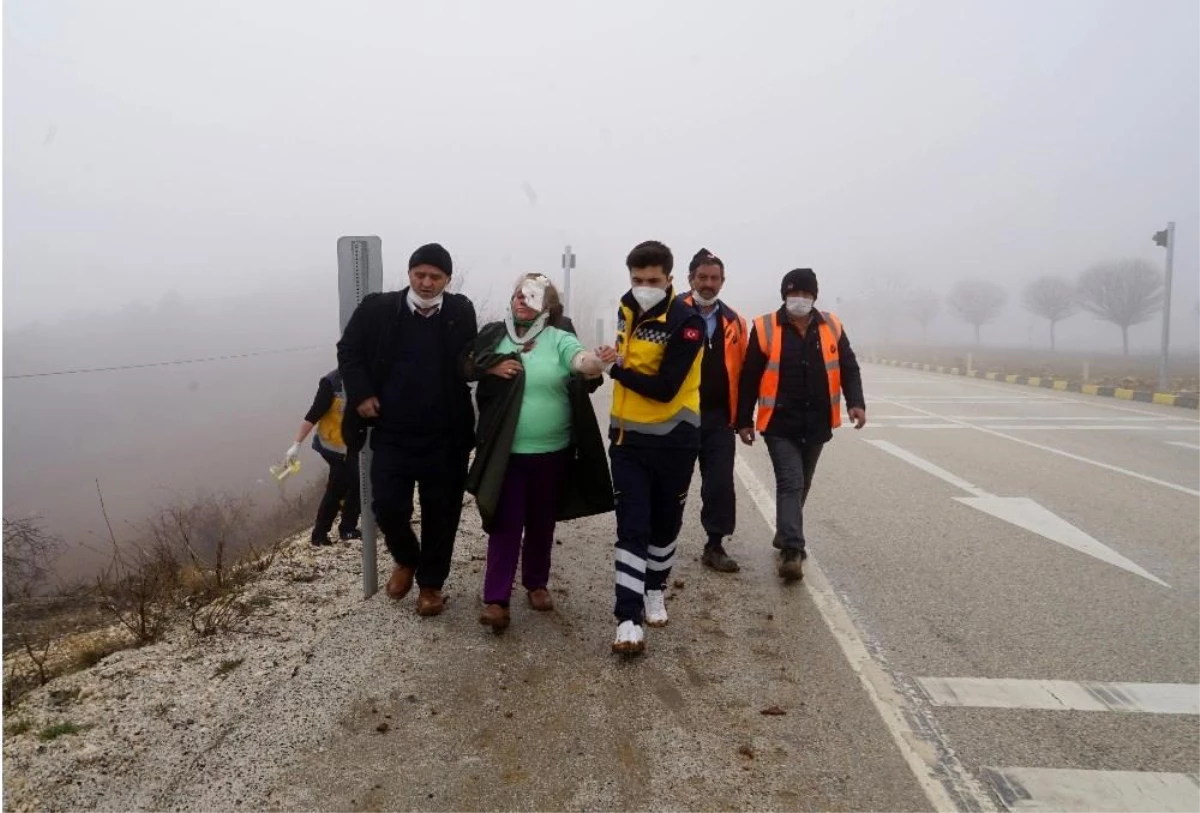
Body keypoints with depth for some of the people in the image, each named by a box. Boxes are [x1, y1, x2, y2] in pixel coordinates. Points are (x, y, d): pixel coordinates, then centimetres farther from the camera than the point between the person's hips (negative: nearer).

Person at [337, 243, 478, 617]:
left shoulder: (461, 312, -1)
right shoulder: (378, 309, -2)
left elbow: (471, 363, 7)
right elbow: (348, 351, 7)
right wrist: (360, 394, -3)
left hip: (445, 437, 0)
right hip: (392, 434, 0)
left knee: (440, 513, 8)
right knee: (387, 505, 1)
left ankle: (431, 583, 29)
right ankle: (406, 560, 34)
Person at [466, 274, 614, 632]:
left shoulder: (558, 339, -7)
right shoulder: (494, 334, 2)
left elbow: (578, 357, -26)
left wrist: (590, 363, -51)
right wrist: (491, 369, -13)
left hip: (552, 451, 0)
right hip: (505, 451, 0)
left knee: (542, 523, 15)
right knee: (505, 524, 1)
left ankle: (536, 584, 34)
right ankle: (495, 599, 6)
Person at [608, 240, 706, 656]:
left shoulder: (687, 322, -17)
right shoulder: (627, 310, 5)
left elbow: (664, 389, -23)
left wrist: (618, 368, -17)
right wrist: (617, 363, 8)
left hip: (673, 440, -3)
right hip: (628, 439, 3)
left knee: (664, 524, 13)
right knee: (632, 527, -3)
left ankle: (655, 591, 36)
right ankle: (628, 617, -2)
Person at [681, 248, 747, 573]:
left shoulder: (734, 322, 9)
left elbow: (740, 371, 11)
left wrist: (741, 415, 9)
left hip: (718, 417, 3)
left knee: (720, 483, 5)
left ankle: (715, 546, 19)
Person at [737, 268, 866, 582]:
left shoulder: (832, 327, 4)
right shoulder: (765, 328, -5)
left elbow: (849, 368, 7)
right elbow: (749, 377, -2)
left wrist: (856, 402, -10)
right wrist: (744, 420, -2)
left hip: (816, 425, 4)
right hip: (780, 425, -4)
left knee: (801, 485, 16)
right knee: (790, 483, -12)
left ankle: (786, 537, 34)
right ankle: (792, 551, -14)